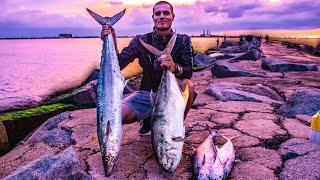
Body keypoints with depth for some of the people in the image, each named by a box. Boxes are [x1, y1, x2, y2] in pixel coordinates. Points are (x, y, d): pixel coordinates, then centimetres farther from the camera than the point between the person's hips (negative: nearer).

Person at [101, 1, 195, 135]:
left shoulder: (183, 40, -3)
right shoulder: (141, 41, -1)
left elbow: (189, 72, -17)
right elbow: (119, 65, -11)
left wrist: (174, 67, -40)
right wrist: (112, 43, -30)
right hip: (147, 93, 1)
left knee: (187, 84, -35)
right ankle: (150, 118, 12)